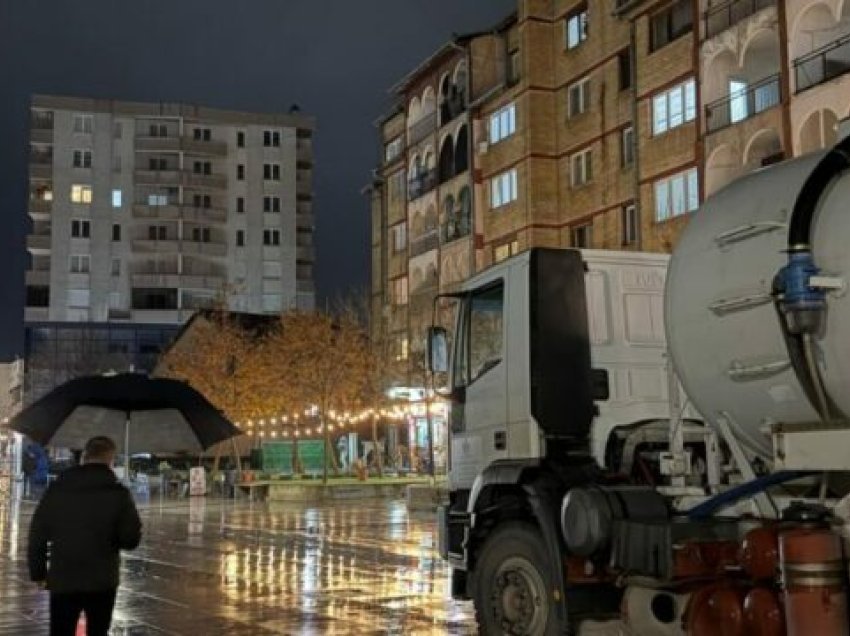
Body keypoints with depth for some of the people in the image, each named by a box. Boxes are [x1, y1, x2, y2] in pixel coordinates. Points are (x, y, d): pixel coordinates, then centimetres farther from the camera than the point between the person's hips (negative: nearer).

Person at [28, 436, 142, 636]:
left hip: (62, 580, 1)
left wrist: (38, 572, 11)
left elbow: (37, 534, 1)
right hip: (102, 581, -1)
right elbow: (131, 539, -8)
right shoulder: (119, 493, -7)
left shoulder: (56, 490, -1)